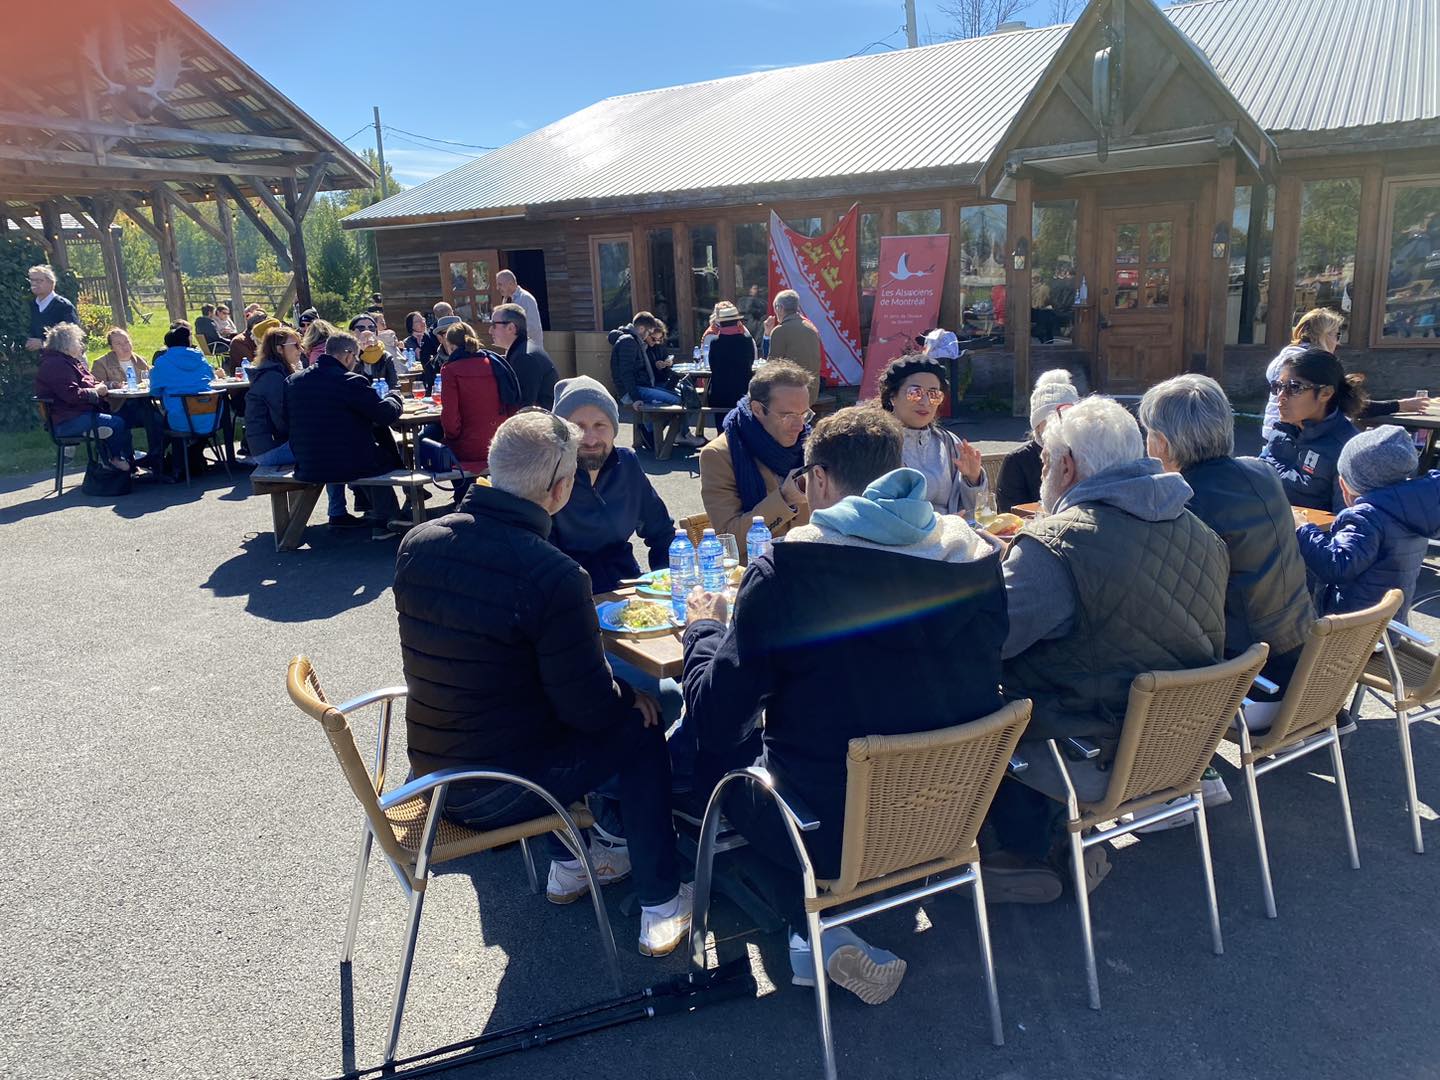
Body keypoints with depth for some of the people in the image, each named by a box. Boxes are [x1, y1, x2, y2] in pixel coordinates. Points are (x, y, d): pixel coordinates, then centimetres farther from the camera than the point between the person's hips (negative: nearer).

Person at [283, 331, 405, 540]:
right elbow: (387, 414, -12)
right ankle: (385, 521, 27)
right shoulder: (351, 381, -17)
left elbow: (285, 423, 11)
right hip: (347, 466, -6)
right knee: (388, 456, 24)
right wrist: (394, 396, 9)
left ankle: (365, 503, 43)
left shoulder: (292, 381, 1)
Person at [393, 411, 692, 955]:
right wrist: (629, 698, 3)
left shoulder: (418, 543, -5)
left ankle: (567, 866, 40)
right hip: (498, 795, -7)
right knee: (639, 731, 12)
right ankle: (661, 907, 21)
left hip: (430, 772, 7)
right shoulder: (555, 575, -27)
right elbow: (589, 708, -20)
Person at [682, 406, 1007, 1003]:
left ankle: (816, 930, 11)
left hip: (827, 832, -5)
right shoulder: (979, 558, -4)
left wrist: (703, 628, 9)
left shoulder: (782, 571, -18)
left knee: (719, 747, 20)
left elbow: (714, 717, -11)